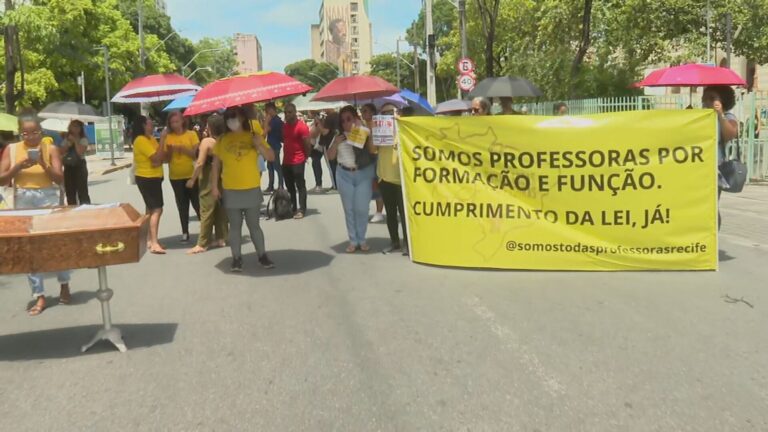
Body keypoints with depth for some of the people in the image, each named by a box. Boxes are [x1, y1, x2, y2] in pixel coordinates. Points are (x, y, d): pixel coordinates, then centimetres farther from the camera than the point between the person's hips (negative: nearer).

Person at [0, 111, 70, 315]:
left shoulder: (50, 148, -2)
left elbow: (60, 179, -7)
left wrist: (44, 164, -20)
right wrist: (18, 167, -14)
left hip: (48, 200, -2)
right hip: (23, 202, 2)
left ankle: (64, 286, 24)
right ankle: (39, 296, 10)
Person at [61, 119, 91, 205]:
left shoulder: (83, 140, -2)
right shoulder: (66, 140, 13)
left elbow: (80, 152, -16)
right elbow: (62, 152, 2)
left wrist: (75, 141, -11)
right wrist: (69, 143, -5)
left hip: (79, 166, -5)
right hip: (68, 167, 5)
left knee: (82, 191, -9)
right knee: (70, 191, 9)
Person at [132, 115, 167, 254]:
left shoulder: (151, 138, 12)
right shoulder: (141, 140, -17)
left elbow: (161, 157, 6)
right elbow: (156, 157, -24)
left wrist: (160, 161, -16)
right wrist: (162, 140, -20)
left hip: (153, 177, 10)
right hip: (146, 178, -10)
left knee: (152, 209, 14)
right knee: (156, 210, -14)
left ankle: (151, 240, 22)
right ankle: (154, 243, -16)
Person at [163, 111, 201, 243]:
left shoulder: (191, 134, -2)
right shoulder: (167, 137, 3)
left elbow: (196, 154, -9)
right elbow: (166, 159, 3)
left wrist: (181, 148, -20)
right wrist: (169, 151, -16)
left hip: (191, 175, -2)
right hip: (175, 177, 2)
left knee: (197, 203, 1)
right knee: (182, 205, 8)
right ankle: (185, 232, 12)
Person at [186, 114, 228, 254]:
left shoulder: (206, 141, -14)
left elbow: (200, 163, -19)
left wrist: (192, 179, -10)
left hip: (209, 178, -7)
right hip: (221, 177, 7)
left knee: (206, 210, -3)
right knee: (221, 208, 12)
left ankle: (202, 244, 1)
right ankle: (221, 238, 18)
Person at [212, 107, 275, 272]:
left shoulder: (254, 136, 1)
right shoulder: (222, 140, 3)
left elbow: (271, 157, -1)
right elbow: (216, 164, 5)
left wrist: (260, 145, -18)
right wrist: (214, 186, -1)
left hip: (252, 189, 0)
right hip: (230, 191, 1)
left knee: (254, 225, 5)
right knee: (235, 226, 5)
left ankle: (262, 255, 14)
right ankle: (236, 258, 11)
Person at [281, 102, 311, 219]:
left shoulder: (302, 126, -13)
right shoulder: (284, 126, 10)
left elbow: (307, 144, -12)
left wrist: (305, 156, -3)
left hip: (298, 161, -8)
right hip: (286, 161, 8)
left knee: (300, 185, -2)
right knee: (289, 186, 14)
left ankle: (302, 209, 1)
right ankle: (292, 208, 23)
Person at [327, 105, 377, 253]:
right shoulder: (339, 136, 7)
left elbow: (373, 150, -17)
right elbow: (330, 156, 7)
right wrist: (335, 144, -10)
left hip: (364, 174, -3)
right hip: (345, 175, 3)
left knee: (362, 208, -1)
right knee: (349, 209, 6)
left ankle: (362, 240, 13)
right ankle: (353, 241, 13)